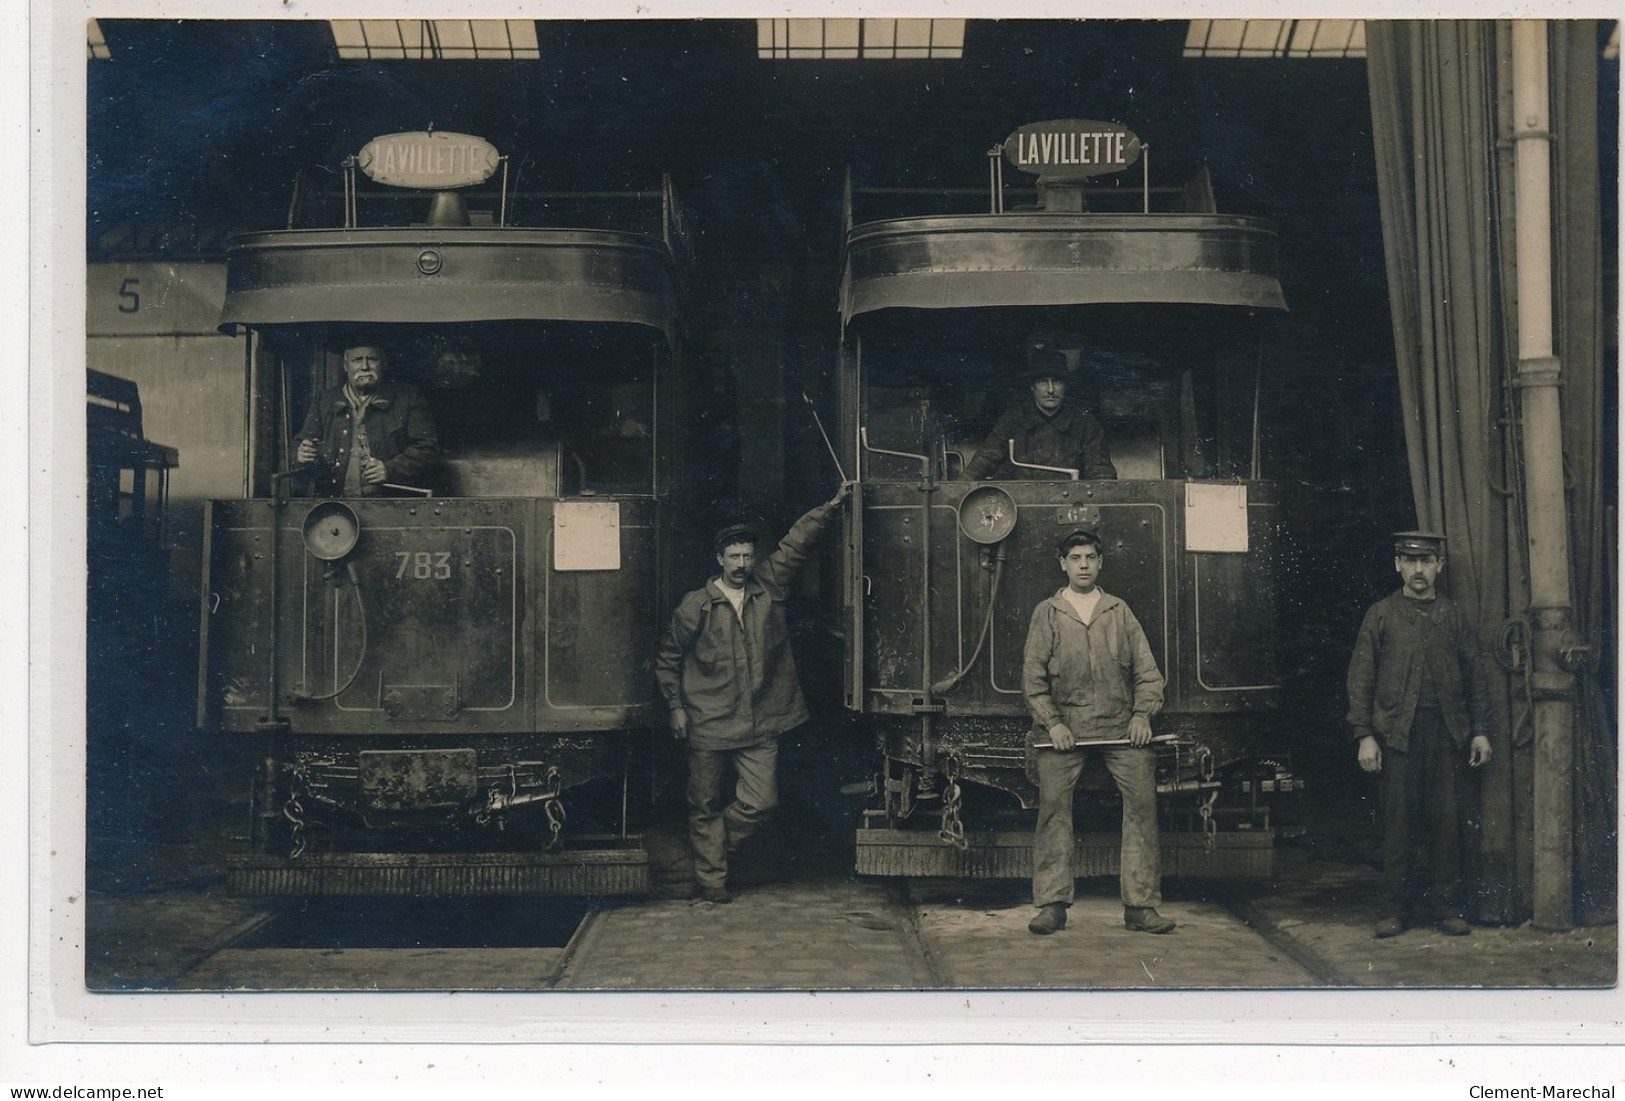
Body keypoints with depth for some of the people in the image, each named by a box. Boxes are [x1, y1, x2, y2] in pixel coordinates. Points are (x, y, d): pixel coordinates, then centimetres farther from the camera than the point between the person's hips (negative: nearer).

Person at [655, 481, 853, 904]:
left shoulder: (768, 587, 6)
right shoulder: (696, 606, -2)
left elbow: (796, 544, 7)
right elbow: (668, 658, 6)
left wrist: (832, 505, 3)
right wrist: (675, 706, 2)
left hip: (760, 723, 3)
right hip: (708, 724, -3)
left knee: (760, 802, -2)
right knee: (706, 806, 5)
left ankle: (712, 851, 22)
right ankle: (711, 880, 17)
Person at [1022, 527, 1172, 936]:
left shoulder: (1119, 612, 15)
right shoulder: (1046, 613, 10)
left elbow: (1147, 672, 13)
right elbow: (1033, 677, 6)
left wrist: (1142, 714, -2)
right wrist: (1052, 723, -6)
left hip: (1120, 725, 1)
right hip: (1063, 727, -1)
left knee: (1142, 802, -10)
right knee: (1053, 805, -12)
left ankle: (1141, 905, -4)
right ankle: (1052, 905, -4)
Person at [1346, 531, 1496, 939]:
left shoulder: (1454, 616, 11)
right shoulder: (1381, 615, 5)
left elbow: (1475, 677, 14)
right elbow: (1360, 679, 2)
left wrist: (1480, 731, 6)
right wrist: (1364, 735, -5)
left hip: (1448, 732, 2)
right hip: (1397, 732, -2)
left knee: (1446, 820, 2)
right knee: (1398, 820, -1)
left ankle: (1446, 906, 12)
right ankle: (1396, 910, 6)